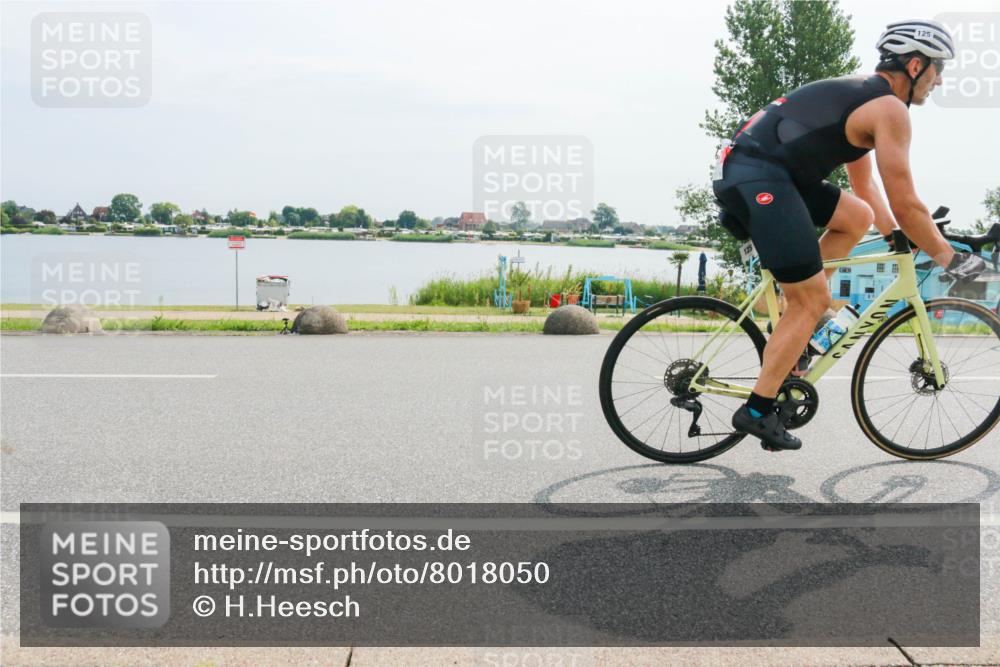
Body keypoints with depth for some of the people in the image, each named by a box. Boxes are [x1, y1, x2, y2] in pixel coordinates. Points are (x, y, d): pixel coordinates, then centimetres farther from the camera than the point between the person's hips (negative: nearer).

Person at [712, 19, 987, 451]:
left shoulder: (860, 94, 24)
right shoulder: (890, 109, -5)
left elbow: (864, 186, 32)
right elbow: (905, 206, -6)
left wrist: (899, 239, 33)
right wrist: (950, 258, 7)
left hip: (743, 171, 10)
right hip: (759, 180, -10)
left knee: (858, 217, 19)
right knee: (813, 302, -3)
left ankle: (797, 318, 16)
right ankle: (757, 412, 2)